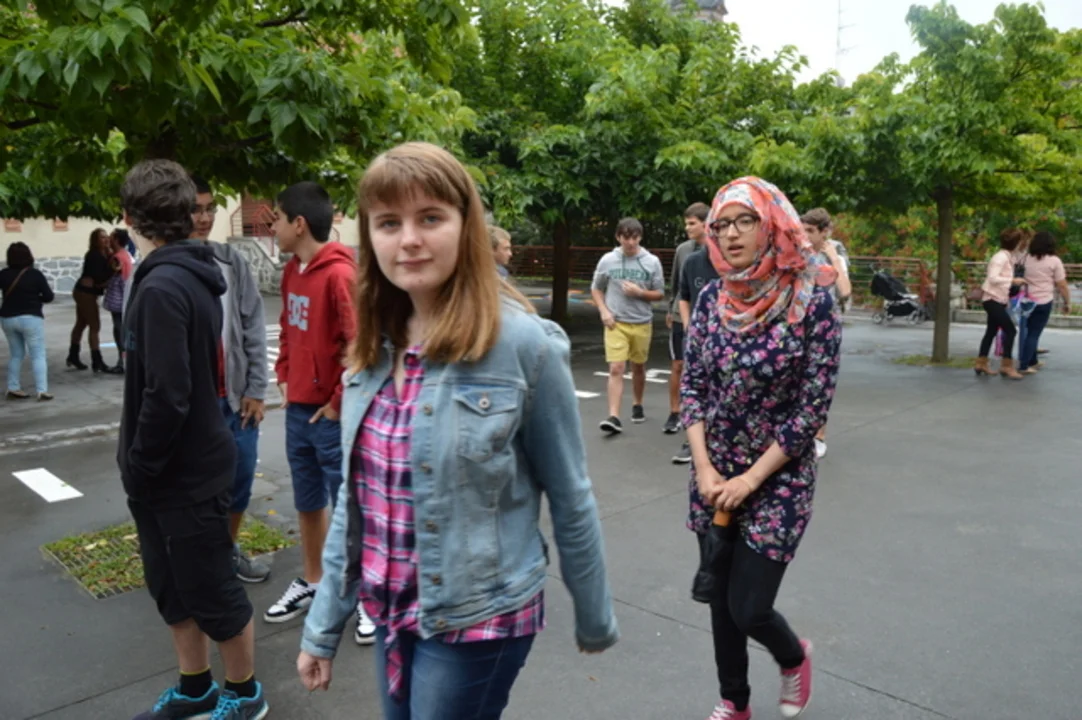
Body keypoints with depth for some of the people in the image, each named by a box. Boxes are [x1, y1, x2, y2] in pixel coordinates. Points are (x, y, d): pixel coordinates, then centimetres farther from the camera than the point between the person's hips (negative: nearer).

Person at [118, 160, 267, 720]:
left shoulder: (162, 287, -22)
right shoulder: (191, 277, 7)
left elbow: (167, 395, -27)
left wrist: (138, 466, -12)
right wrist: (142, 468, 15)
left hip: (186, 474, -9)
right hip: (176, 468, 9)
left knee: (212, 590, 8)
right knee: (172, 586, 20)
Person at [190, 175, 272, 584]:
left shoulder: (231, 261, 3)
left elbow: (254, 327, 3)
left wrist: (256, 389, 0)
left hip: (236, 397, 4)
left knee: (240, 480, 15)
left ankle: (229, 550, 38)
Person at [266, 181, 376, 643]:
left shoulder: (339, 274, -19)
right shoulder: (292, 272, 9)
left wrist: (340, 403, -16)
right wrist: (284, 377, 11)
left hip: (333, 414, -8)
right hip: (299, 408, 8)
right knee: (308, 503, 19)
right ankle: (313, 582, 36)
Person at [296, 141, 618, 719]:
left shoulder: (523, 343, -19)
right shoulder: (376, 347, -1)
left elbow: (570, 500, -11)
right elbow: (355, 496, 5)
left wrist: (594, 619, -1)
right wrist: (323, 623, 8)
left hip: (478, 620, -5)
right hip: (392, 611, 6)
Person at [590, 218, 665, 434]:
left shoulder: (652, 262, 0)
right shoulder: (608, 260, 0)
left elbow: (660, 294, 5)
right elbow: (596, 289, 11)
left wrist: (640, 292, -13)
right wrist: (604, 311, -4)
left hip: (642, 323, 1)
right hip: (616, 323, -1)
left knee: (638, 367, 15)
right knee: (616, 369, -10)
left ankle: (638, 405, 35)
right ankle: (614, 417, -12)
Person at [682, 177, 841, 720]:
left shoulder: (811, 302, -14)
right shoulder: (712, 299, -1)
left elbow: (812, 409, -13)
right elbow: (691, 387, 2)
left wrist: (749, 479, -13)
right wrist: (704, 470, -8)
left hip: (778, 479, -4)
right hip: (713, 476, 4)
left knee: (748, 607, -1)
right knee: (721, 597, 14)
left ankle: (794, 658, 34)